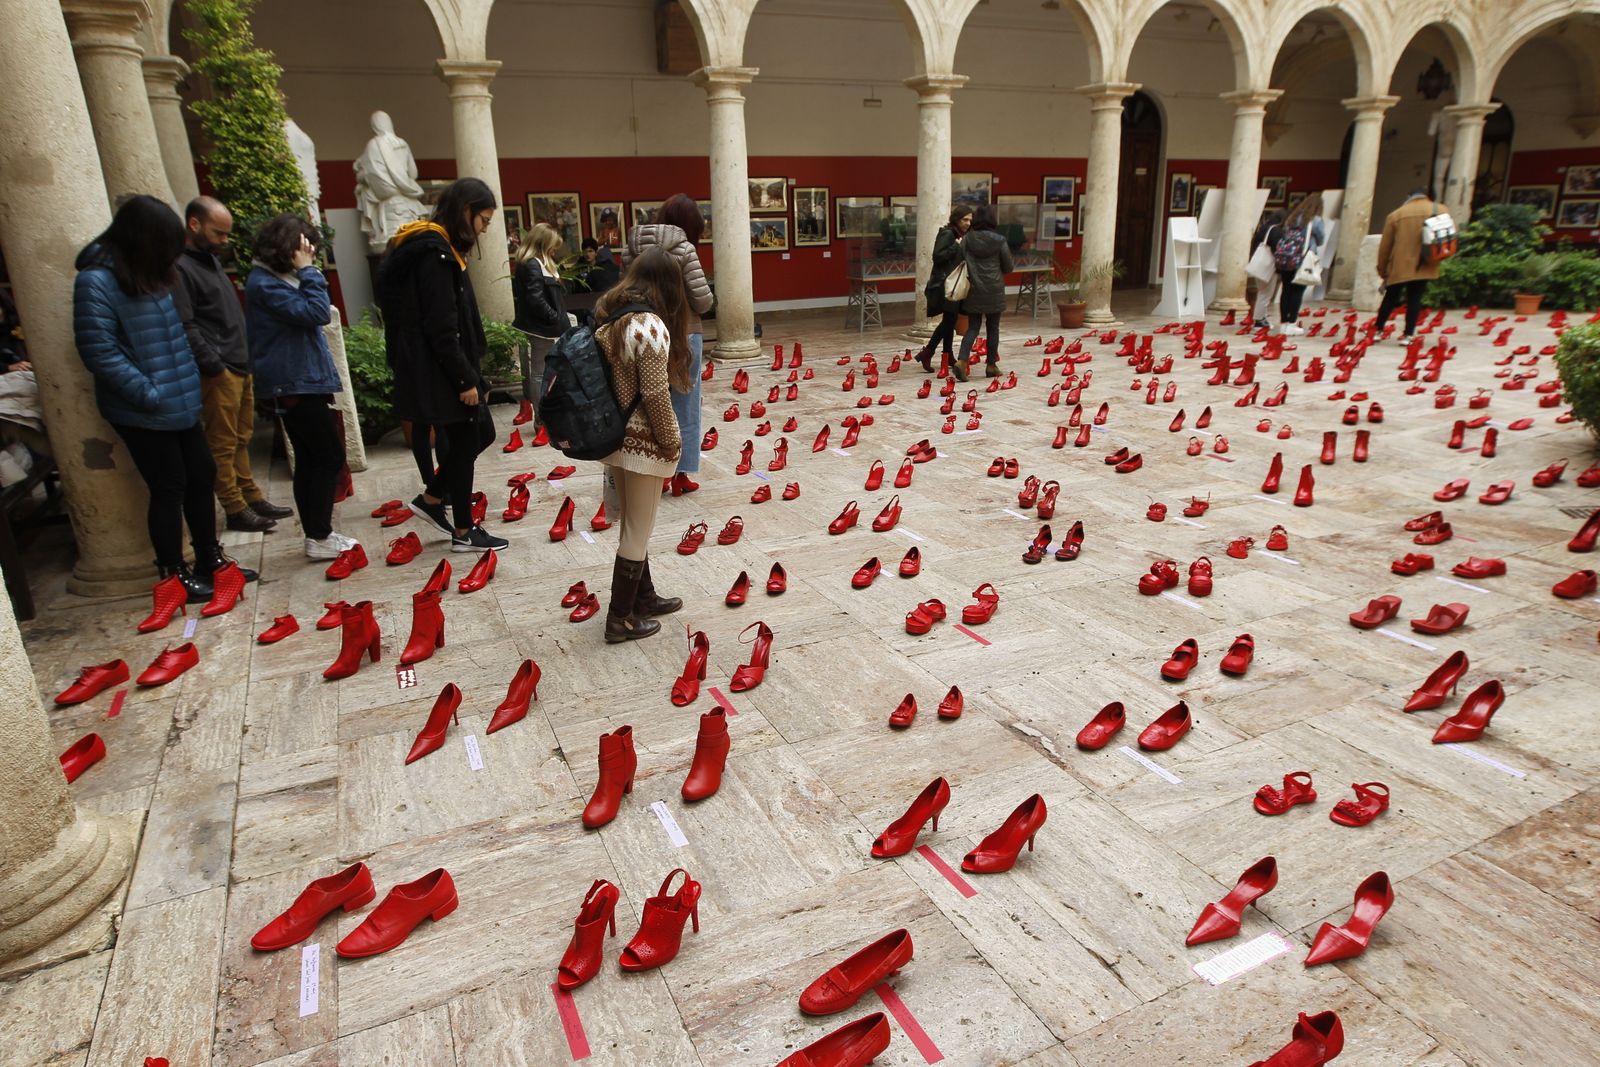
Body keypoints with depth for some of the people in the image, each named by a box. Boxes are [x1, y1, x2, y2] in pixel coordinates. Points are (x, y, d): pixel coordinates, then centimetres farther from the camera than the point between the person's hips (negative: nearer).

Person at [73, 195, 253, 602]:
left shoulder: (147, 273, 10)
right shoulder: (96, 280, -16)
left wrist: (188, 379, 10)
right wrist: (150, 393, -20)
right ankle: (175, 576, 16)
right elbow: (98, 351, -20)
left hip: (180, 403, 8)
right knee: (169, 488, 1)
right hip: (142, 412, -8)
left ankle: (209, 560, 27)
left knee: (201, 477, 13)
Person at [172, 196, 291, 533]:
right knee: (223, 444, -1)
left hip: (240, 366, 9)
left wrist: (245, 359, 17)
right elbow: (185, 328, -18)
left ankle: (252, 496, 23)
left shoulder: (211, 258, 18)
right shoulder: (179, 268, -12)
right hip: (218, 372, -9)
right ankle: (236, 510, 4)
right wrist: (215, 366, -17)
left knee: (241, 439, 15)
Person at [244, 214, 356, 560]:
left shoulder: (276, 279, 16)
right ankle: (319, 539, -1)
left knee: (309, 459, 12)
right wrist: (308, 271, -17)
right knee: (330, 456, -6)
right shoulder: (265, 284, -15)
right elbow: (315, 313, -22)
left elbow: (314, 316, 18)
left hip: (295, 384, 10)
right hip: (296, 385, -10)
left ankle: (316, 535, 19)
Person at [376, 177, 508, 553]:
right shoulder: (434, 252, -18)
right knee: (465, 441, 1)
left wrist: (469, 373, 16)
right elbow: (441, 326, -22)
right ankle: (464, 532, 14)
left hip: (438, 369, 10)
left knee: (481, 433, 16)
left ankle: (431, 498, 27)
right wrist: (465, 379, -18)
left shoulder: (435, 247, 14)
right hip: (438, 371, -10)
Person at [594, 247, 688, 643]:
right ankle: (621, 619, 14)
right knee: (638, 532, 4)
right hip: (643, 443, -8)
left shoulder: (609, 317, 5)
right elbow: (656, 395, -21)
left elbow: (610, 379, 9)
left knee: (632, 525, 21)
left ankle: (643, 597, 36)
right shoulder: (650, 326, -20)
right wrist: (671, 441, -8)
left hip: (615, 436, 8)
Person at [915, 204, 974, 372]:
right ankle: (926, 353, -9)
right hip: (945, 284, -9)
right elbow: (937, 256, -21)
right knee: (949, 319, -12)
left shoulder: (960, 236, 15)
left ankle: (947, 356, 18)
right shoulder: (947, 234, -12)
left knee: (950, 320, 11)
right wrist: (956, 246, -21)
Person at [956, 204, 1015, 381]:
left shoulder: (967, 239, -5)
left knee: (973, 327, 7)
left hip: (973, 290, 1)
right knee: (993, 328, 11)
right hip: (994, 291, -1)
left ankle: (961, 361, -13)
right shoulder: (999, 240, -6)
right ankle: (991, 365, 17)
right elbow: (1009, 267, 1)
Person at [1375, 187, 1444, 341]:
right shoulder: (1439, 210, 5)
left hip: (1399, 267, 0)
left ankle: (1378, 331, 19)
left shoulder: (1395, 215, 4)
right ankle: (1408, 334, 0)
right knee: (1414, 299, 6)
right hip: (1424, 266, 0)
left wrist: (1382, 270, 13)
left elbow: (1385, 246, 5)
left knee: (1390, 298, 13)